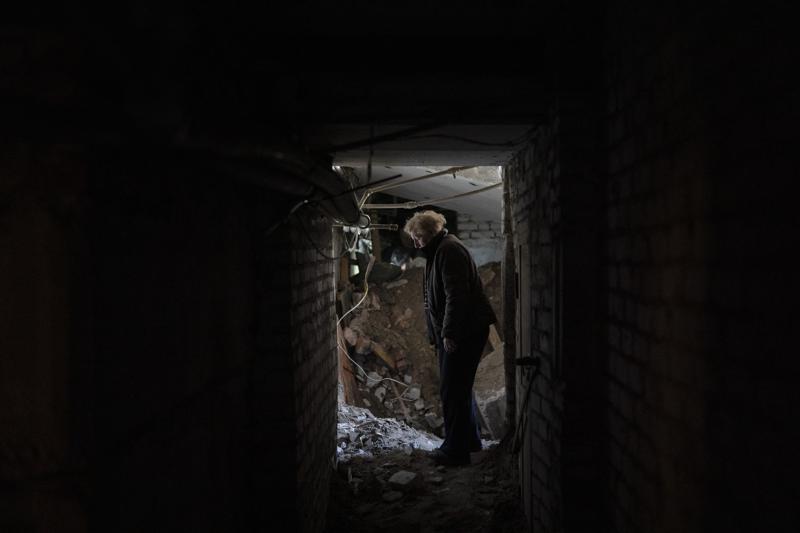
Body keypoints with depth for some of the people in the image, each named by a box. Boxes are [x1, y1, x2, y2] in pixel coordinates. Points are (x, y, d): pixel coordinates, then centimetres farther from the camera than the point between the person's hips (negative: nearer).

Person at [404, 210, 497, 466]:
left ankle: (456, 450, -2)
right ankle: (470, 440, 30)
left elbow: (456, 294, -23)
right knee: (460, 387, 19)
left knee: (452, 390, -8)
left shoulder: (449, 250, -14)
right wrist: (438, 334, 21)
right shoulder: (438, 252, 20)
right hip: (450, 332, 11)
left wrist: (449, 332, -24)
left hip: (465, 332, -11)